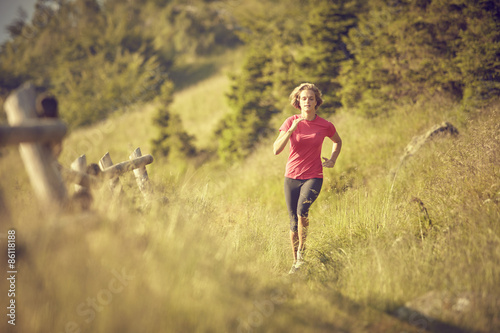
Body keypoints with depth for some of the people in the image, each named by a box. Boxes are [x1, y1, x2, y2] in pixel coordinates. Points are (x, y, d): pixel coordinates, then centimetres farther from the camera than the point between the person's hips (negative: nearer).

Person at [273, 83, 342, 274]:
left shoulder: (325, 126, -2)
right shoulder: (291, 122, -3)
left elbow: (338, 141, 21)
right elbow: (276, 149, -13)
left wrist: (333, 160, 6)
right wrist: (291, 130, -24)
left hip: (314, 177, -2)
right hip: (292, 177, 2)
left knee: (302, 211, -27)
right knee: (294, 221, 5)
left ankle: (302, 251, -7)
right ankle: (295, 261, 21)